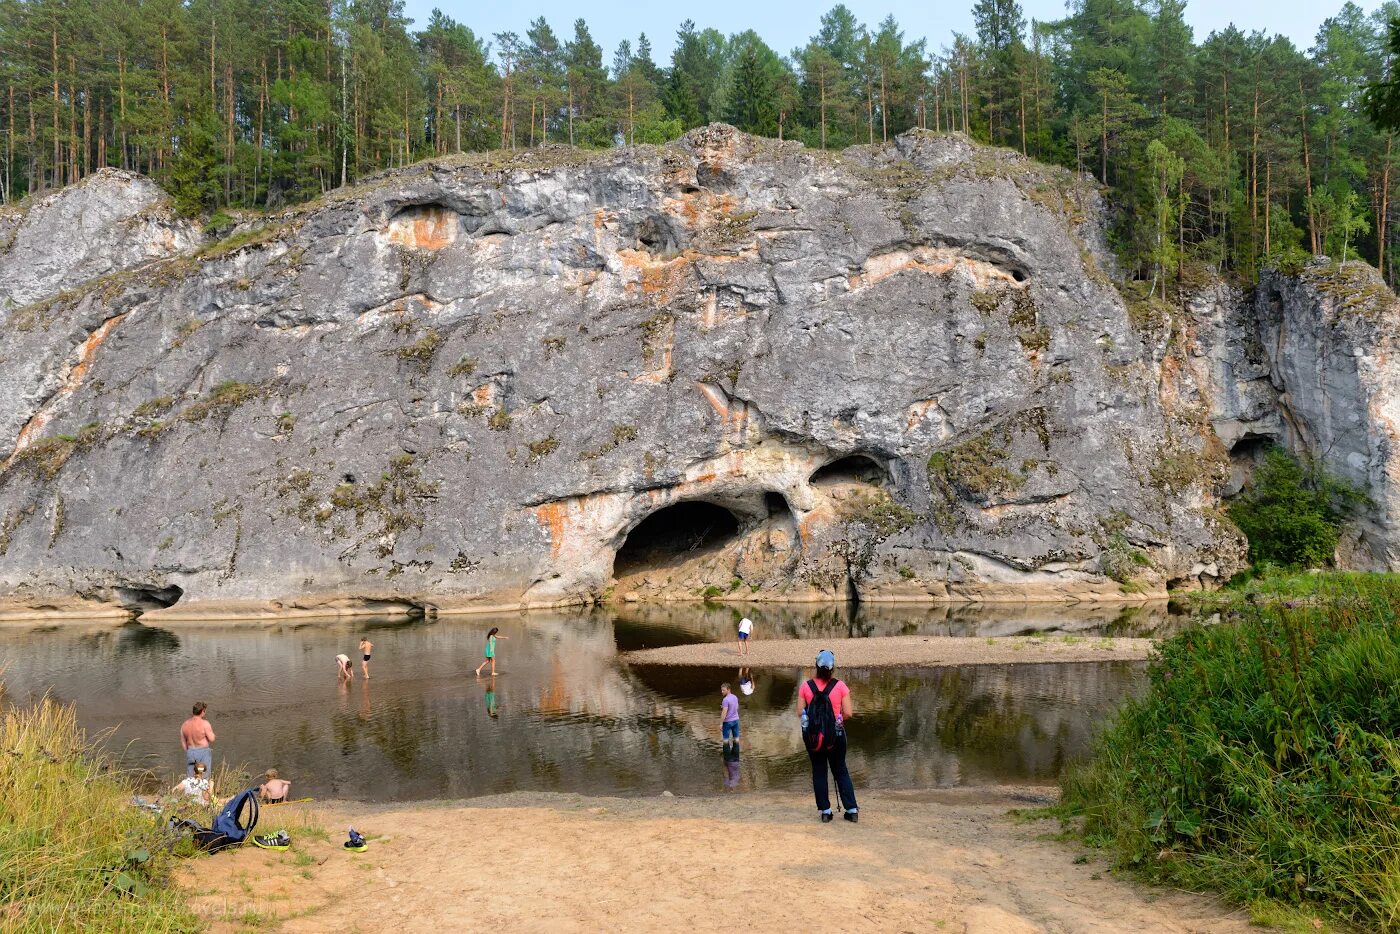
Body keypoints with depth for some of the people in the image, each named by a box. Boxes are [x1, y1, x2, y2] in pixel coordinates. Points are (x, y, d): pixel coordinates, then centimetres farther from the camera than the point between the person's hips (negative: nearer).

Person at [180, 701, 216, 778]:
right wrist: (211, 730, 5)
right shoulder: (204, 723, -15)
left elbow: (183, 743, 7)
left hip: (190, 752, 5)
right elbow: (211, 739, -13)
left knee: (190, 779, 11)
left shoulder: (184, 724, 2)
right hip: (203, 752, -5)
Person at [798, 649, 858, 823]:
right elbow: (848, 713, -10)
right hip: (836, 734, 0)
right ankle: (852, 810, 12)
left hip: (812, 735, 0)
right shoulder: (840, 686, -10)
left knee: (819, 771, 12)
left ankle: (825, 811, 11)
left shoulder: (806, 686, -7)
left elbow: (800, 712, -6)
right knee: (841, 771, 13)